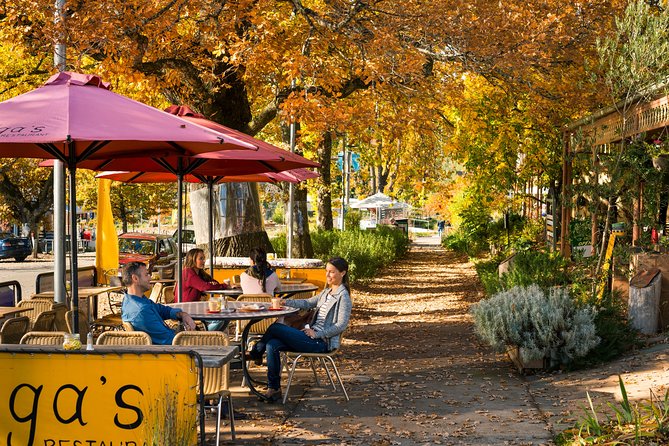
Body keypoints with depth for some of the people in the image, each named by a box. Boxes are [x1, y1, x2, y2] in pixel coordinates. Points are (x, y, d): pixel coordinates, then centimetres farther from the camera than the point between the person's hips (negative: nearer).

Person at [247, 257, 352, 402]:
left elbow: (341, 325, -16)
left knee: (275, 328, -14)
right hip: (314, 336, 9)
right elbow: (308, 303, 21)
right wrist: (286, 302, 6)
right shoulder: (327, 292, 19)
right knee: (272, 345, -12)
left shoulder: (343, 296, -9)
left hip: (321, 342, -9)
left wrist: (317, 334, -18)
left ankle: (255, 354, 12)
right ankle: (274, 389, -11)